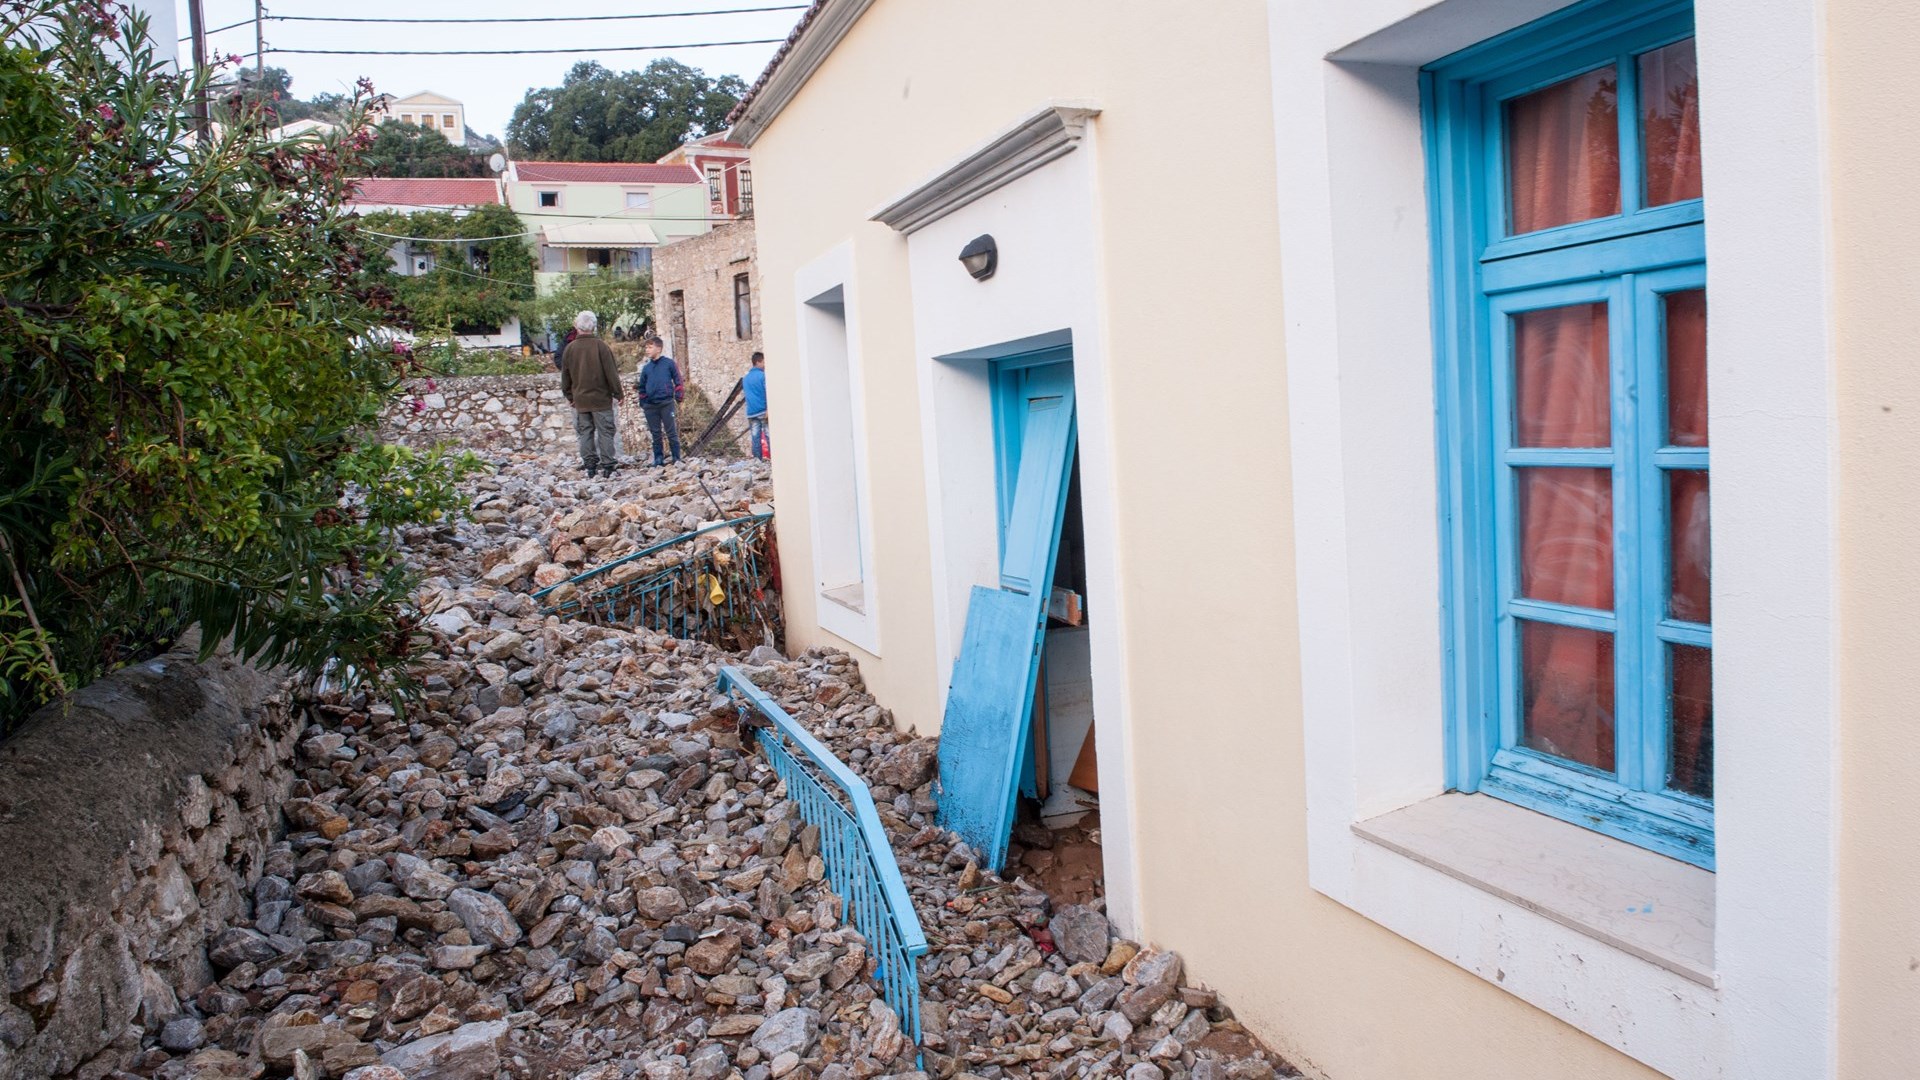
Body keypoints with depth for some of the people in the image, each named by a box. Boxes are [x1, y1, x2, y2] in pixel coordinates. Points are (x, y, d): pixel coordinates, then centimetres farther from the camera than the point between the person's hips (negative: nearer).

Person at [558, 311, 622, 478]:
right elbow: (611, 373, -8)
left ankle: (589, 464, 9)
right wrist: (618, 393, 1)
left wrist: (569, 395, 21)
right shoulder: (600, 346, -10)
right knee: (605, 431, 1)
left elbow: (565, 375, 10)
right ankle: (608, 464, -1)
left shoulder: (569, 348, 3)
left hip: (580, 399, 4)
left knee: (585, 432, 9)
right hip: (601, 397, -3)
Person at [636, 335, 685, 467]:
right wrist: (642, 404, 14)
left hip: (667, 404, -4)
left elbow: (678, 381, 2)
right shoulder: (646, 368, 13)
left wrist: (679, 397, -5)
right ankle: (658, 458, 13)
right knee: (656, 434, 7)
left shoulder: (669, 363, 2)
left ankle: (677, 458, 3)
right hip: (650, 406, 4)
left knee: (671, 432, -2)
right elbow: (642, 387, 19)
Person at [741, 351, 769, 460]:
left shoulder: (745, 378, 17)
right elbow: (768, 392, -15)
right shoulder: (763, 375, -5)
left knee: (755, 437, 3)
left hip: (751, 412, 6)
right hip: (763, 411, -6)